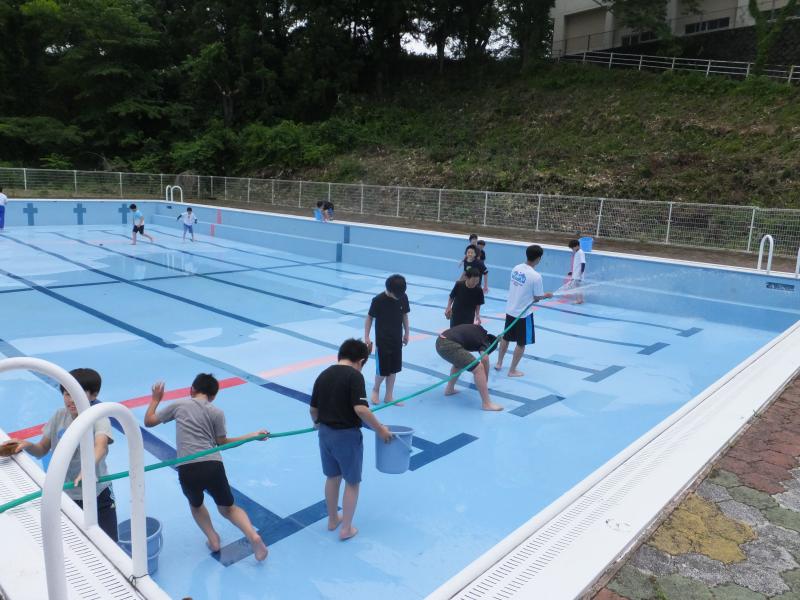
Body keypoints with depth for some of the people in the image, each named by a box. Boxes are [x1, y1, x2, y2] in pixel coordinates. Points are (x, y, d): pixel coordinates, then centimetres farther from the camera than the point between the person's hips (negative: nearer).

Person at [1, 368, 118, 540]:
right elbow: (42, 450, 4)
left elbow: (100, 446, -38)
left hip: (97, 495, -4)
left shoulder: (99, 419, -18)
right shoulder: (59, 416, -3)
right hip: (65, 495, 4)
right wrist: (26, 445, -18)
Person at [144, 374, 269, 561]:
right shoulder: (217, 413, 9)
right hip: (212, 467, 0)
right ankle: (253, 535, -2)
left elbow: (148, 421, 19)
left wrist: (155, 400, 36)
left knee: (195, 504, 32)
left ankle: (213, 539, 21)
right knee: (228, 508, 20)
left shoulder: (179, 404, 11)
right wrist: (253, 435, 21)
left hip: (187, 470, 0)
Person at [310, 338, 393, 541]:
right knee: (352, 482, 13)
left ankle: (333, 520, 40)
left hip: (325, 433, 6)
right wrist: (380, 428, -14)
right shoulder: (354, 376, -16)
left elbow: (313, 409, 10)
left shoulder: (323, 375, 4)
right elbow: (360, 409, -26)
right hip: (347, 435, -6)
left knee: (332, 478, 24)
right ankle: (346, 529, 22)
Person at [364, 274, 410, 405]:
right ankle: (375, 389, 29)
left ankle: (389, 396, 25)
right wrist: (366, 338, -9)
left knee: (394, 369, 11)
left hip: (397, 340, 4)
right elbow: (369, 318, -9)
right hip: (382, 341, -4)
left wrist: (406, 333, 12)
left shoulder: (403, 298, -7)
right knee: (383, 370, 0)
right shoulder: (378, 300, -19)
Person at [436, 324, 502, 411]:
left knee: (460, 361, 37)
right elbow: (485, 358, -9)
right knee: (478, 368, -10)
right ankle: (486, 403, -6)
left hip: (440, 342, 9)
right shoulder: (484, 341, 7)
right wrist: (486, 380, 3)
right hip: (448, 345, -9)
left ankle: (449, 389, 40)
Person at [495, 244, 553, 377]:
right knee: (521, 344, 10)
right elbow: (537, 298, -13)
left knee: (505, 338, 22)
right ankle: (512, 371, 17)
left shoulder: (516, 268, -3)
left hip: (510, 310, 6)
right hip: (524, 314, -6)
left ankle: (499, 363, 35)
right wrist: (547, 295, 9)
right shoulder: (536, 276, -22)